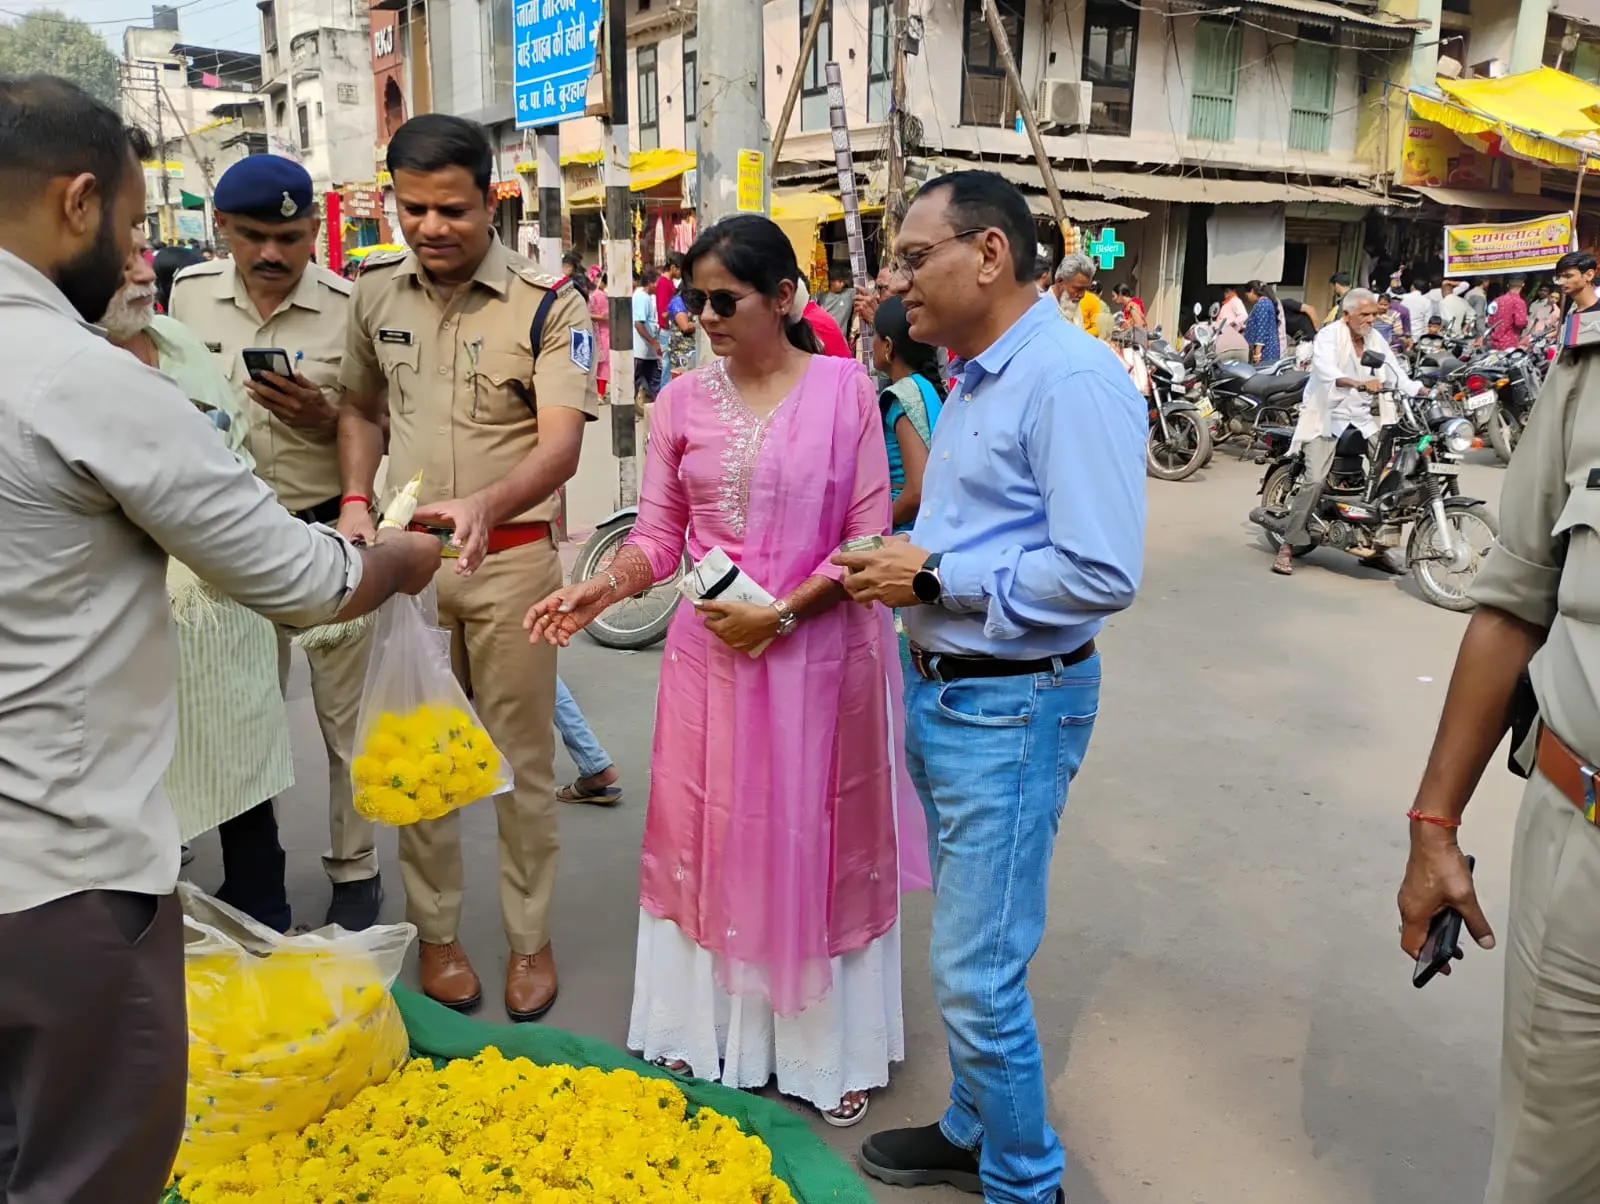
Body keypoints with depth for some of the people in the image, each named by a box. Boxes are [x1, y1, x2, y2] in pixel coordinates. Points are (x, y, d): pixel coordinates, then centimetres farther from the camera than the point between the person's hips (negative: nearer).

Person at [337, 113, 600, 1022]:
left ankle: (531, 938, 22)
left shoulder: (549, 306, -12)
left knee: (523, 757, 7)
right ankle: (437, 931, 28)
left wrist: (486, 506, -41)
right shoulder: (376, 293, 4)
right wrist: (356, 502, -1)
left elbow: (561, 445, -22)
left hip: (512, 557, -4)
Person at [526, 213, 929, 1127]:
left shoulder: (845, 388, -4)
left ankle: (827, 1048, 28)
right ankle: (709, 1032, 31)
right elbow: (659, 536, 5)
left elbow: (869, 538, -6)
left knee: (817, 844, 9)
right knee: (705, 840, 11)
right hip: (711, 650, 3)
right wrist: (600, 589, -13)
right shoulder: (684, 400, 5)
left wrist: (780, 613, -15)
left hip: (818, 651, -3)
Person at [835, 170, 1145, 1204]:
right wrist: (901, 555, 4)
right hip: (941, 690, 10)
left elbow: (1102, 574, -25)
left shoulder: (1072, 379, -18)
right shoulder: (975, 378, 13)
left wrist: (936, 578, -19)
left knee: (979, 975, 0)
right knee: (969, 947, 21)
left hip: (1012, 709, -9)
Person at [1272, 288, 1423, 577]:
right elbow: (1327, 371, -29)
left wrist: (1424, 392, -7)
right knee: (1315, 479, -19)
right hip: (1328, 418, -6)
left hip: (1365, 419, 6)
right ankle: (1288, 547, -14)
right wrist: (1360, 384, -45)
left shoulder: (1376, 339, 12)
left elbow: (1397, 374, 10)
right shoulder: (1329, 335, -9)